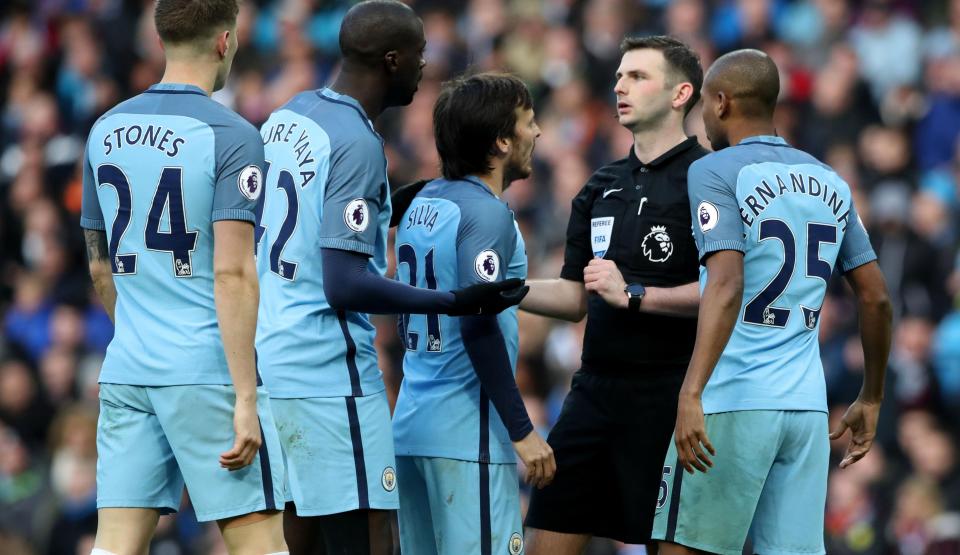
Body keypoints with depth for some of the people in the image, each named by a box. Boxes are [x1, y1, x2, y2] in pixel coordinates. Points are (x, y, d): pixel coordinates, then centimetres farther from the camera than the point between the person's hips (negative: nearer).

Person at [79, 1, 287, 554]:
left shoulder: (106, 131, 11)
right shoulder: (232, 137, -9)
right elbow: (232, 275, -16)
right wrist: (245, 399, -16)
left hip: (125, 371, 6)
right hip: (208, 372, -6)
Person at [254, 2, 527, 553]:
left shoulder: (286, 117, 11)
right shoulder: (357, 144, -15)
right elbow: (344, 286, -21)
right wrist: (454, 302, -18)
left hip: (270, 358, 9)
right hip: (329, 371, -9)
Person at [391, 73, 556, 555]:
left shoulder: (422, 204, 13)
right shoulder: (485, 213, -12)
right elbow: (478, 327, -19)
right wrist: (521, 430, -17)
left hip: (411, 423, 9)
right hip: (467, 434, -9)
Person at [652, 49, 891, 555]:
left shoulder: (714, 172, -5)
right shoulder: (830, 183, 14)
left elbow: (727, 286, -19)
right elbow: (876, 299, 14)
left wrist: (692, 393, -26)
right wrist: (871, 400, 24)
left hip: (732, 402, -6)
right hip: (806, 406, 6)